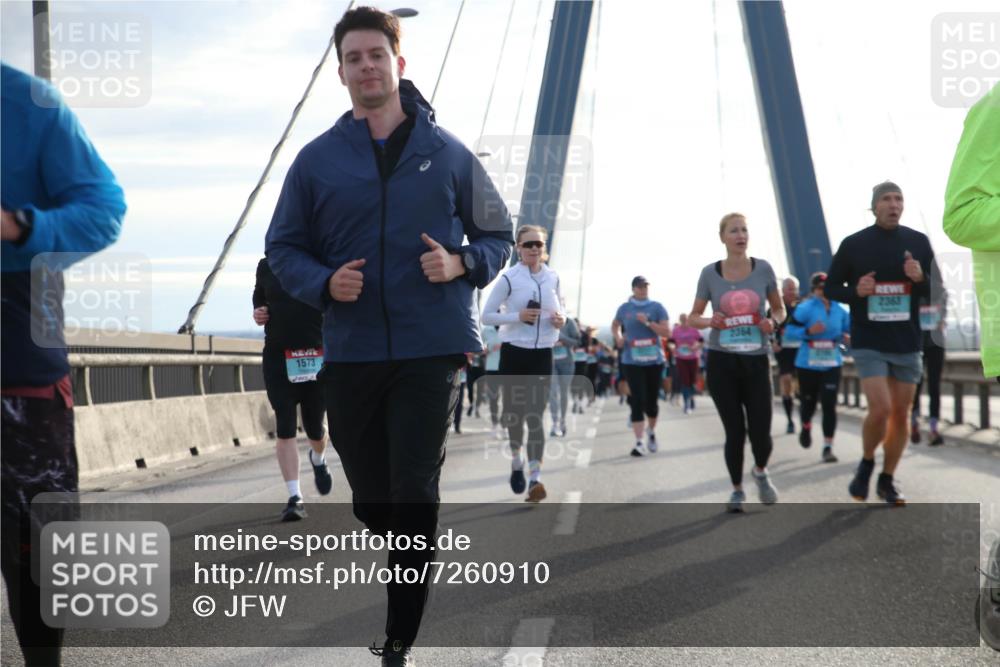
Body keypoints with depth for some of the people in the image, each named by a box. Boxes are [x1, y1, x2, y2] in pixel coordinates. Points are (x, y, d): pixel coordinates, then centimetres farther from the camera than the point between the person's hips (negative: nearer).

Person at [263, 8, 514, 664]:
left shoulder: (447, 153, 5)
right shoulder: (317, 159, 7)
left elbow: (498, 234, 13)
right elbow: (283, 246, 12)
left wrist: (461, 264, -8)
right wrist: (324, 282, -9)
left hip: (433, 347, -2)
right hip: (350, 352, 2)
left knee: (415, 493, -8)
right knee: (371, 499, 11)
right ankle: (411, 586, 38)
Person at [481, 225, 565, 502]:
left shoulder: (553, 278, 5)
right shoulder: (509, 278, -6)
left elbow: (560, 308, 19)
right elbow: (486, 316, -5)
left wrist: (561, 319, -5)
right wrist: (517, 316, -19)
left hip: (542, 354, 2)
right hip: (514, 352, -2)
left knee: (535, 415, -7)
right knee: (514, 411, 7)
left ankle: (535, 479, -13)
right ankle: (517, 463, 33)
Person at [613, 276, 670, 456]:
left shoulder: (657, 307, 0)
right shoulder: (624, 308, 5)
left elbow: (667, 332, -7)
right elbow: (615, 324, 25)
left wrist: (648, 322, -18)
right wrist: (617, 337, 6)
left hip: (654, 360, 0)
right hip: (632, 361, 0)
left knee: (652, 401, 10)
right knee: (637, 401, -8)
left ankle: (651, 432, 37)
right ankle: (639, 442, -10)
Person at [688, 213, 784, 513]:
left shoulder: (763, 269, 0)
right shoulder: (710, 273, -2)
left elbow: (779, 309, 12)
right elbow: (693, 317, 7)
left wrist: (773, 322, -10)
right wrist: (710, 321, -14)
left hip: (756, 361, 1)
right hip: (721, 362, 0)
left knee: (760, 434, -5)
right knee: (735, 432, -1)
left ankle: (760, 472, 29)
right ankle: (737, 490, 23)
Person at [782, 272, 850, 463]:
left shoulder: (840, 310, 2)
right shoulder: (805, 309, -9)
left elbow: (851, 330, 17)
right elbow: (789, 333, -13)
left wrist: (847, 337, -6)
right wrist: (808, 331, -27)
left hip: (832, 365, 2)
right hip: (808, 365, -2)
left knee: (829, 405, -8)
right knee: (808, 402, 11)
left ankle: (828, 447, -1)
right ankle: (806, 427, 46)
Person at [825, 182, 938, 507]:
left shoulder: (919, 242, 3)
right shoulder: (853, 244, -2)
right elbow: (830, 287, 5)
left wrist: (921, 279, -17)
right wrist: (855, 291, -15)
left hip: (907, 344, 3)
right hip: (868, 342, -3)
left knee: (901, 414, 8)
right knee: (880, 409, -16)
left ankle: (887, 479, 24)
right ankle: (866, 463, 11)